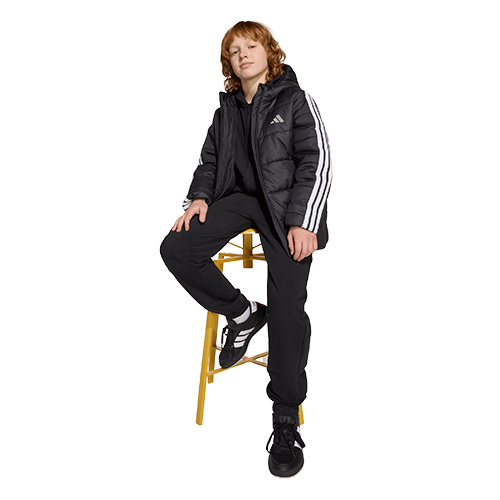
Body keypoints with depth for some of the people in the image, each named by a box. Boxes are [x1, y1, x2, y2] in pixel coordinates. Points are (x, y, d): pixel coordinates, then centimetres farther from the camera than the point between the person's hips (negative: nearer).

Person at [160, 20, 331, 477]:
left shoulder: (295, 100, 3)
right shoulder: (227, 109, 19)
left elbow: (317, 161, -5)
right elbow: (209, 160, 22)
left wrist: (303, 221, -16)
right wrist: (199, 197, 1)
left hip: (286, 205, -5)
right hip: (240, 197, 5)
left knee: (287, 309, -17)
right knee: (176, 249, -18)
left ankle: (286, 418, -2)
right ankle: (243, 315, 1)